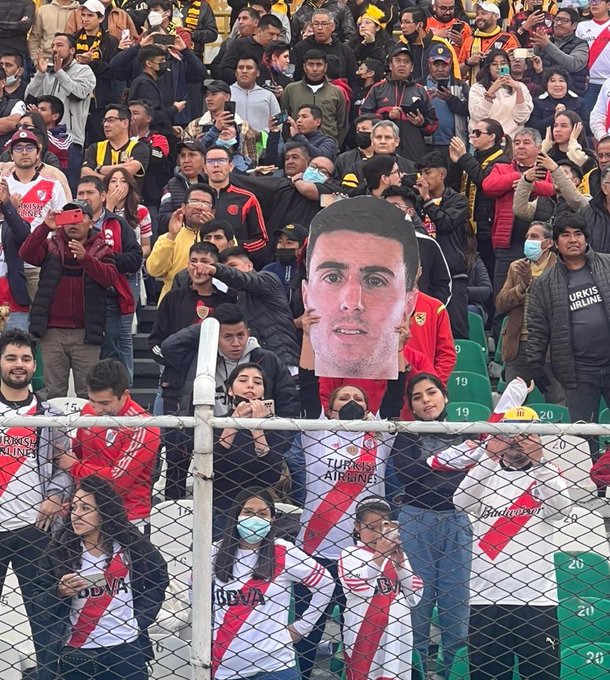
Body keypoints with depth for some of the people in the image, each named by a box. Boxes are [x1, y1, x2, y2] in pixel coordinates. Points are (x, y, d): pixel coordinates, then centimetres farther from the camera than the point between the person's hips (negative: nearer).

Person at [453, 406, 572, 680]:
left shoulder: (548, 476, 7)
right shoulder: (485, 476, 9)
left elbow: (561, 508, -13)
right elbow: (461, 502, -10)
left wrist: (538, 460, -22)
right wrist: (489, 458, -19)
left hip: (537, 599, -1)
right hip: (485, 598, 1)